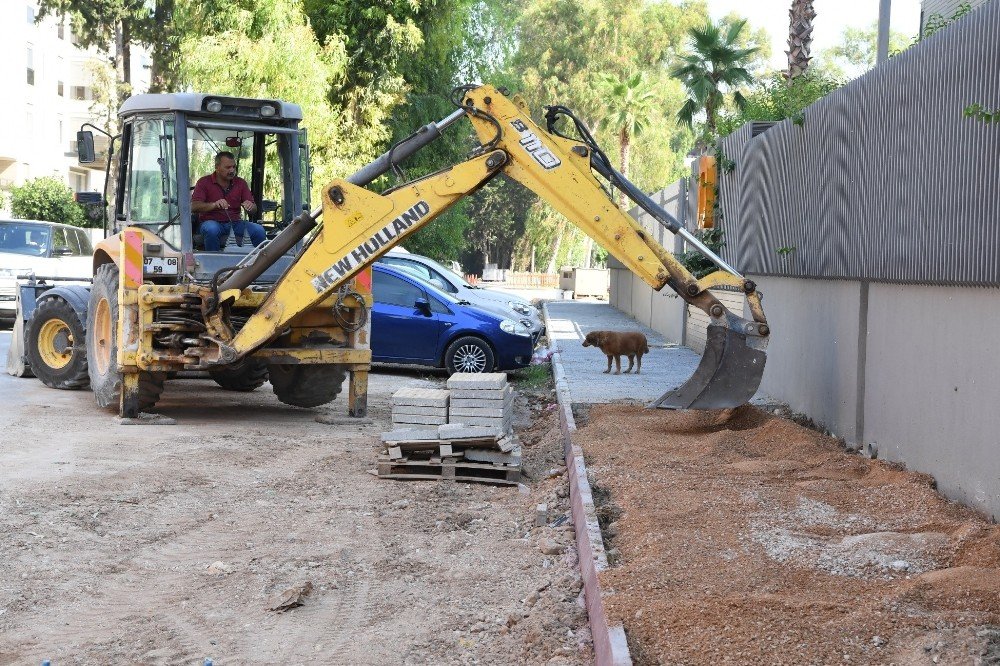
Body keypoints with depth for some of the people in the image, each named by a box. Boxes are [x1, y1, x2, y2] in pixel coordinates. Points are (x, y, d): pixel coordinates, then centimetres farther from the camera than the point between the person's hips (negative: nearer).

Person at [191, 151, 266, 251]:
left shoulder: (241, 183, 12)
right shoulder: (204, 182, 3)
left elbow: (253, 209, 9)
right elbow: (194, 207, -10)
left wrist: (250, 207, -18)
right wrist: (214, 205, -28)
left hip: (235, 223, 3)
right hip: (212, 222, -2)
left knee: (259, 230, -23)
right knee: (212, 229, -38)